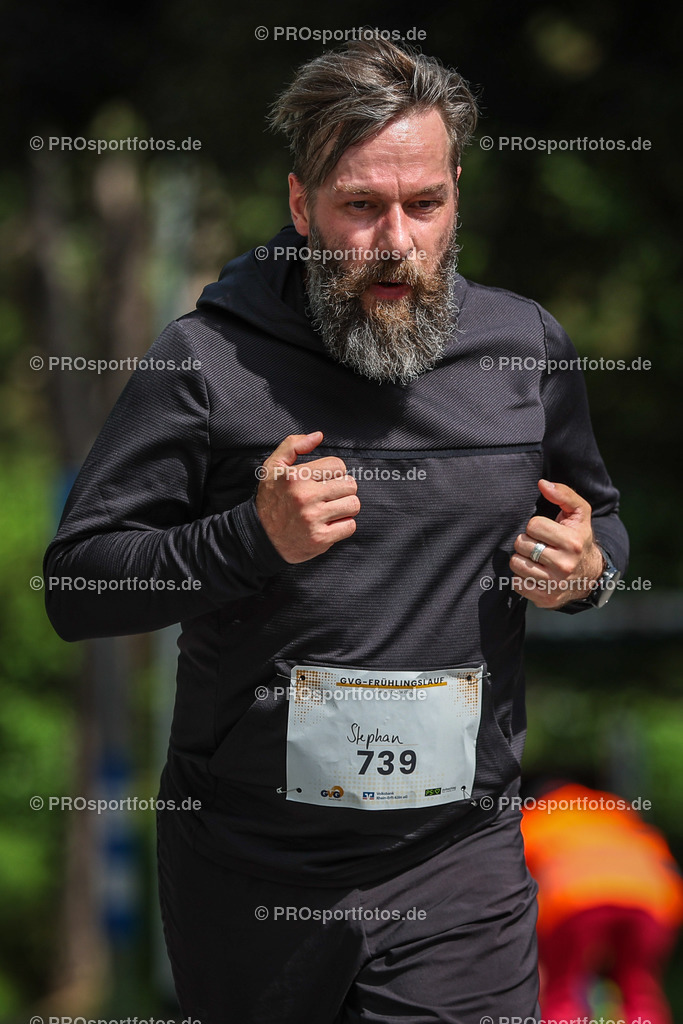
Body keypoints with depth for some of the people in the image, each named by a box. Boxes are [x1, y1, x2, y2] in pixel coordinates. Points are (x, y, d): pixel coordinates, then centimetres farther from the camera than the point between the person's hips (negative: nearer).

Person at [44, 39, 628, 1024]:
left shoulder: (527, 344, 3)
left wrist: (586, 566, -4)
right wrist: (252, 538, -22)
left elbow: (599, 521, 20)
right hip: (250, 865, -1)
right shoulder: (213, 357, -8)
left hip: (460, 865, 2)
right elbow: (73, 586, -8)